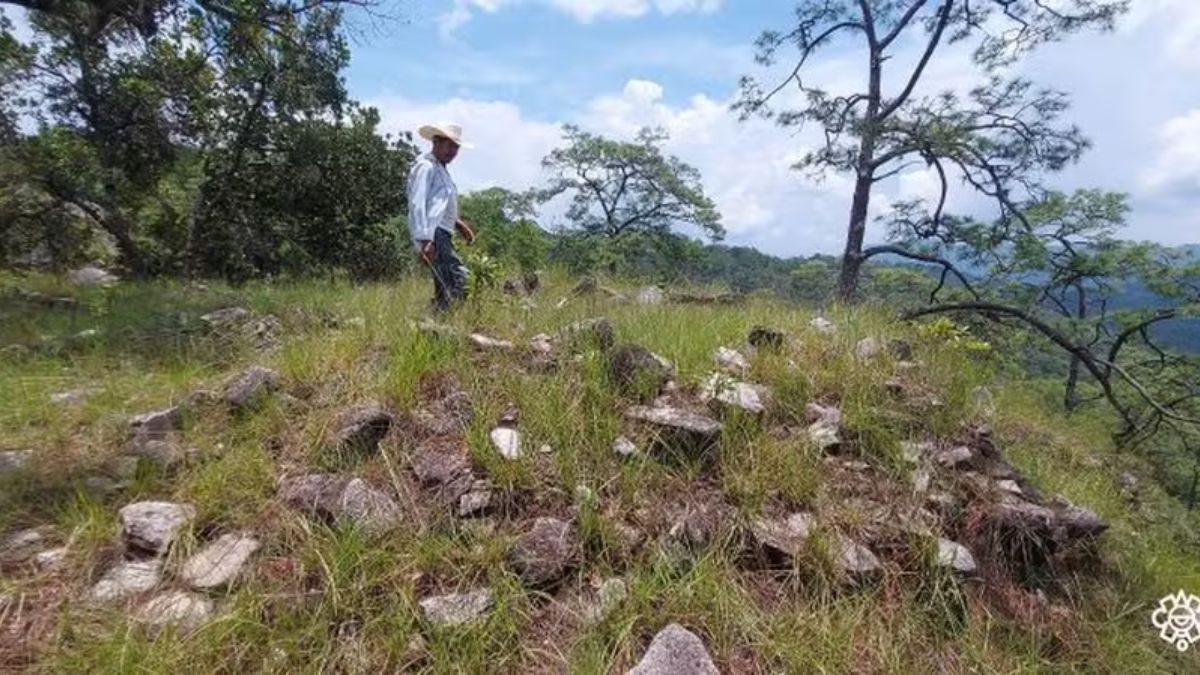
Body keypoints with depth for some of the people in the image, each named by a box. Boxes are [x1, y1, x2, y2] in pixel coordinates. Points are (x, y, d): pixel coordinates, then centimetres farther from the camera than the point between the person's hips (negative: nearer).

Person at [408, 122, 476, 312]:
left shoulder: (440, 168, 25)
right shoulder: (425, 167, -5)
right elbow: (417, 205, -15)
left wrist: (458, 223, 21)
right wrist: (425, 240, -23)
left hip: (442, 235, 10)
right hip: (431, 236, -10)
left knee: (444, 287, 8)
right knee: (459, 280, -20)